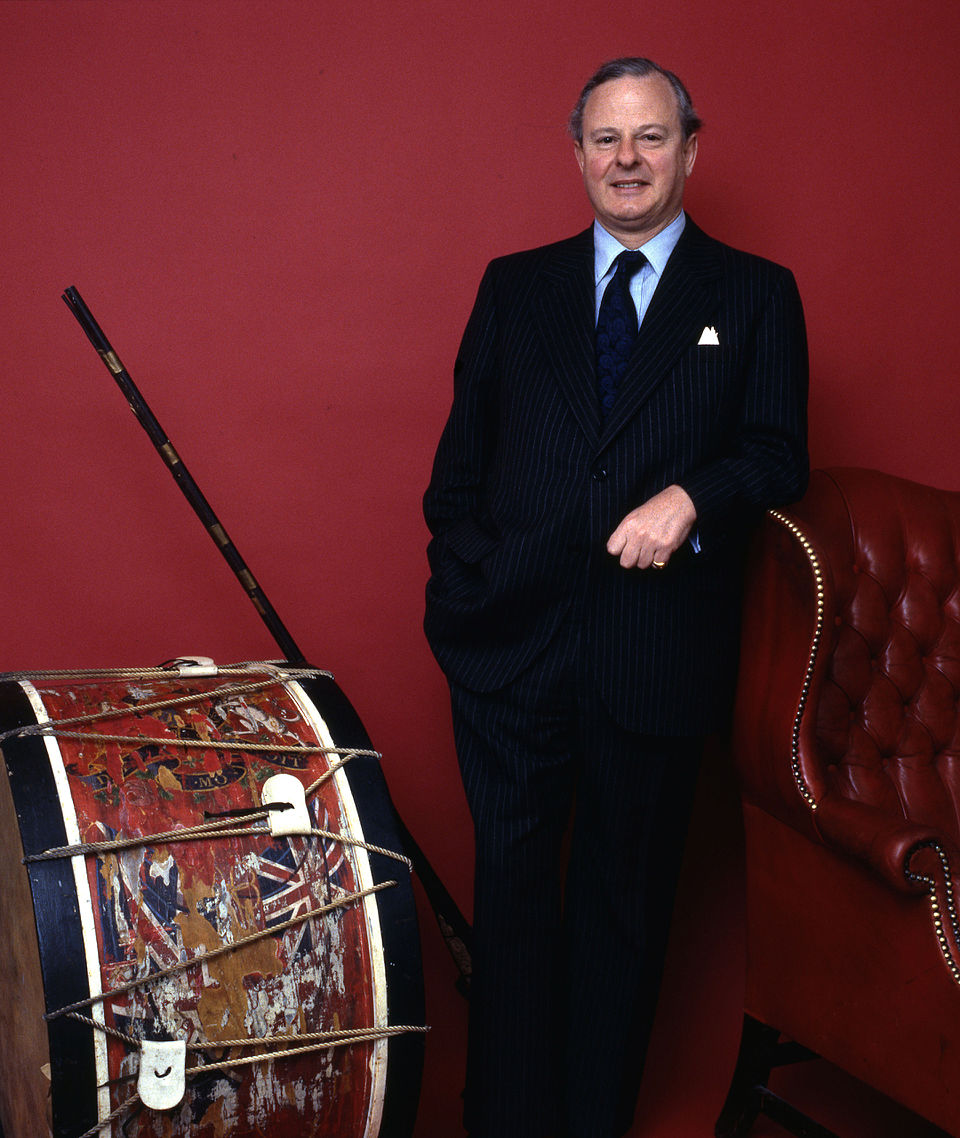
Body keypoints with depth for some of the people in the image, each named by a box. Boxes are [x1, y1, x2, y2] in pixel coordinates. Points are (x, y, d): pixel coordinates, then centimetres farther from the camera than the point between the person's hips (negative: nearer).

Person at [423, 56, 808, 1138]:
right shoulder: (514, 286, 11)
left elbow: (778, 453, 0)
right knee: (511, 880, 7)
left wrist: (690, 497, -19)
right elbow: (461, 452, 11)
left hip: (657, 652, -1)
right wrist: (459, 580, 0)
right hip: (511, 642, 1)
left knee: (625, 894, 12)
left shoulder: (755, 295, 6)